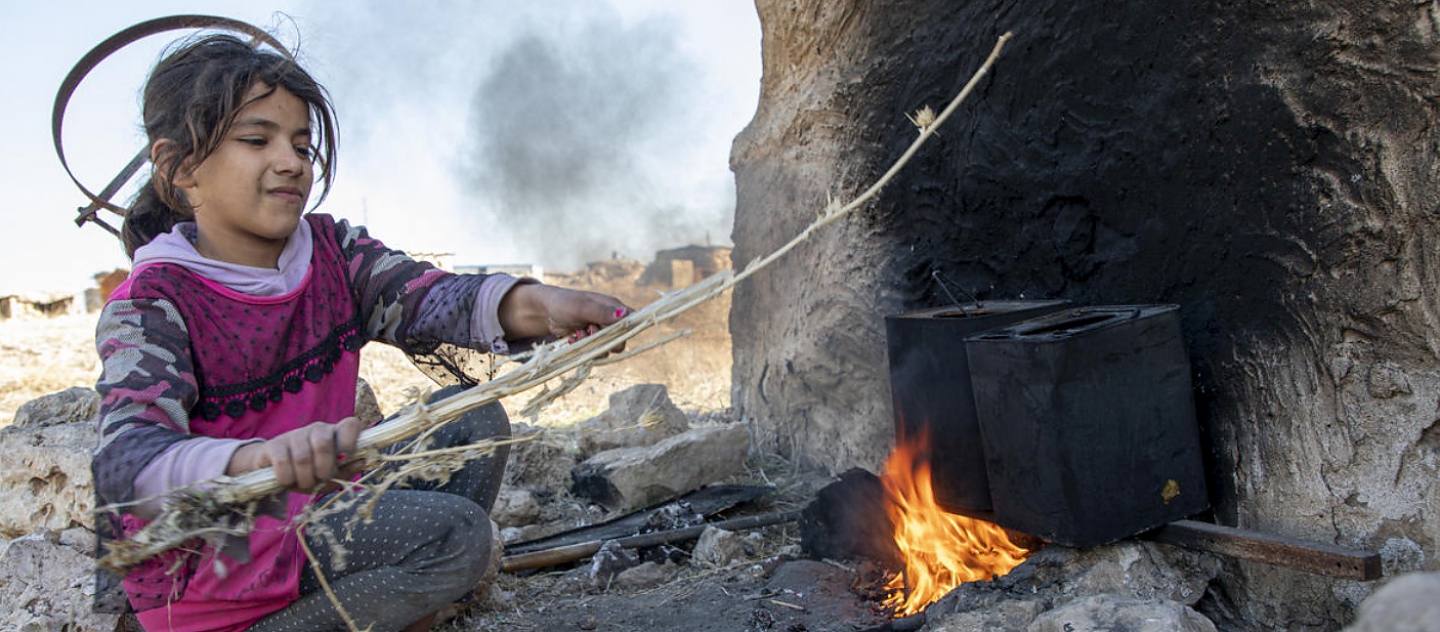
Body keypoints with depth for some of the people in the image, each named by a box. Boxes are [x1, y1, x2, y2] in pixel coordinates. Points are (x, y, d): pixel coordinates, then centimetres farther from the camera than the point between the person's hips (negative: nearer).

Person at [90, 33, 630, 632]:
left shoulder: (331, 251, 1)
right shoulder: (152, 303, -17)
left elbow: (424, 296, -17)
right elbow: (125, 464, -32)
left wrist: (534, 304, -40)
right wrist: (257, 460, -55)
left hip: (312, 504, 7)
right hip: (199, 562, -7)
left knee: (474, 421, -1)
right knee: (453, 532, -21)